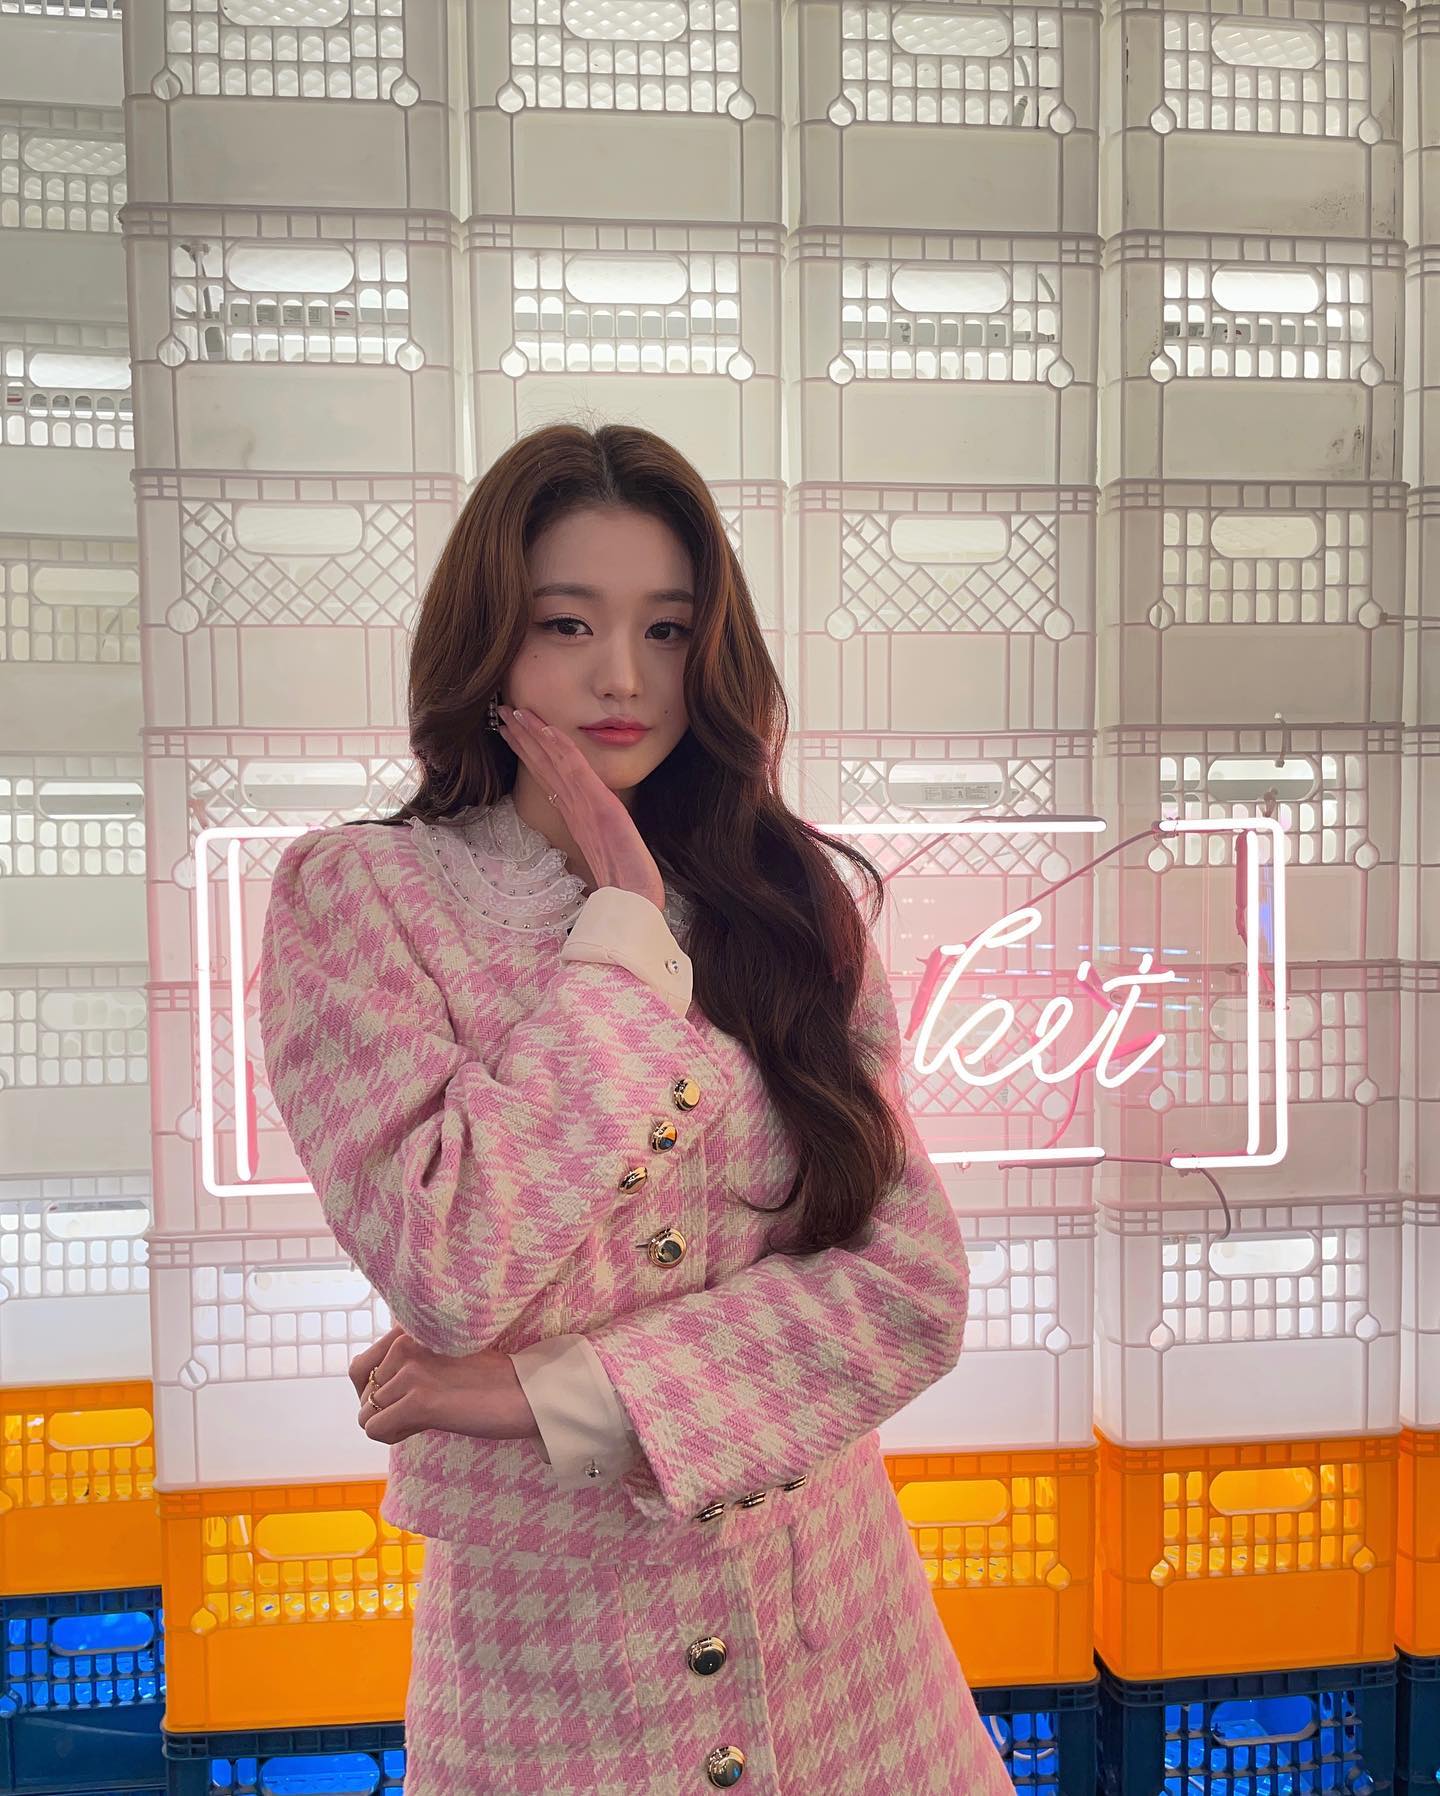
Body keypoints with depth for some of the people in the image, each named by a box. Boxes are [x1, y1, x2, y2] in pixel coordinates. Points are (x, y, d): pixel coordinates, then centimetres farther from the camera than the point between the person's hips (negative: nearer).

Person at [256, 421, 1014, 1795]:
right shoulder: (355, 892, -11)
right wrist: (625, 922, -18)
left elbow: (912, 1285, -10)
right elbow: (454, 1273, -22)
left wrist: (556, 1390, -18)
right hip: (543, 1624, -2)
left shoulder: (790, 899, -2)